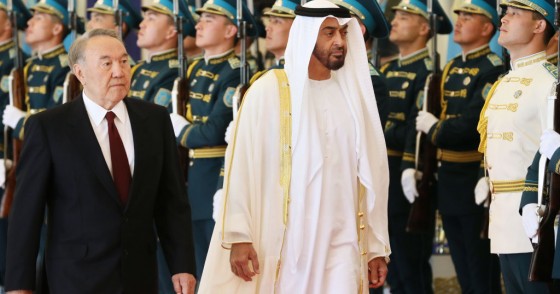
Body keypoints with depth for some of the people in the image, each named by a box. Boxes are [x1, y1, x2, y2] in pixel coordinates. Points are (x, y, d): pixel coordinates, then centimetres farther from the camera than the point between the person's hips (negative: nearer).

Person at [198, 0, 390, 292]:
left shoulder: (354, 94, 7)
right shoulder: (269, 90, -5)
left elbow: (371, 172, 9)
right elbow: (242, 166, -6)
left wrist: (377, 246, 9)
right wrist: (239, 236, -12)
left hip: (341, 245, 3)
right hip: (281, 243, -3)